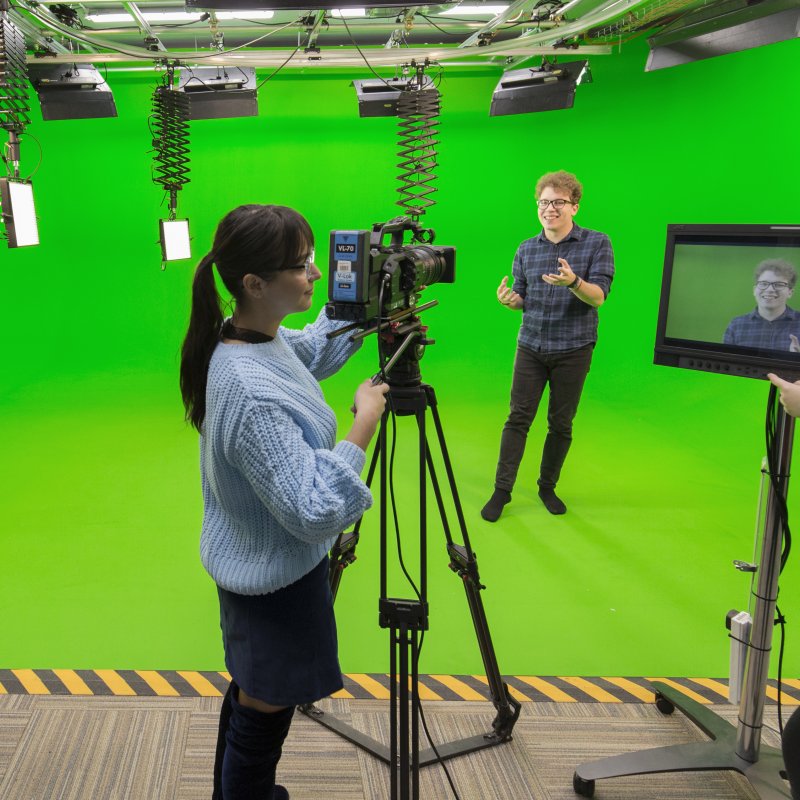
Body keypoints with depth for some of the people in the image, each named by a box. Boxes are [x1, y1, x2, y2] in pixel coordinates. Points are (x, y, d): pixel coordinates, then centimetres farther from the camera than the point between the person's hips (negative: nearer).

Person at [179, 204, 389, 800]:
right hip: (278, 578, -10)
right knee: (265, 712, 13)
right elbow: (315, 511, -33)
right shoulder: (252, 393, -35)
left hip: (254, 565, 10)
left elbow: (314, 352, 16)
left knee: (251, 691, 30)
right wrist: (364, 426, -26)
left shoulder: (256, 338, -6)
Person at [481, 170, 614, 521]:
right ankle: (502, 489, 7)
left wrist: (573, 281, -34)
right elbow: (521, 299, 12)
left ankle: (547, 487, 23)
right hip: (531, 345, 2)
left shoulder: (597, 244, -4)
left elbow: (598, 297, -13)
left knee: (561, 423, 6)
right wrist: (509, 299, -12)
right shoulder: (526, 250, 7)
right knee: (518, 417, 0)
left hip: (572, 349, -2)